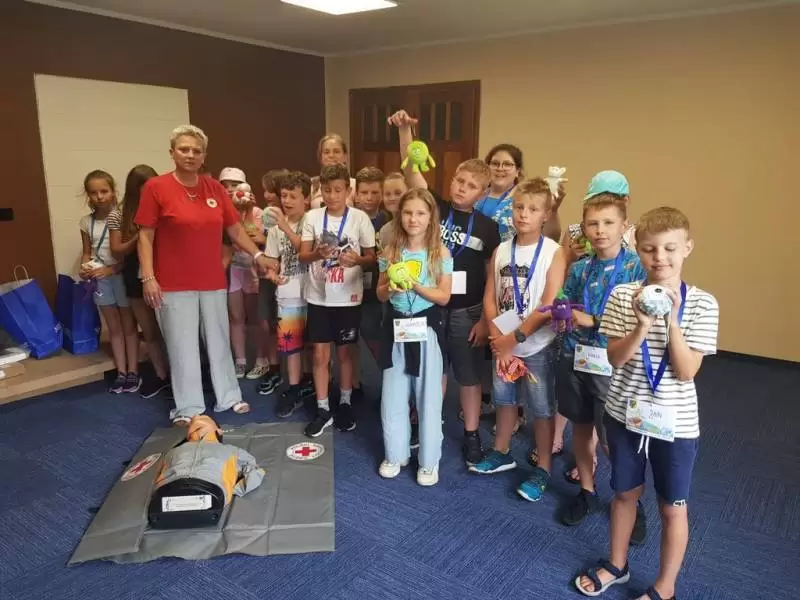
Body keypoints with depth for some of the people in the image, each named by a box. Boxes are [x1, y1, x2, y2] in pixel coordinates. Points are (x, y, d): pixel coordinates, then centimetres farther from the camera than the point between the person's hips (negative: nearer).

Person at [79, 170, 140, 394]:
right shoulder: (86, 221, 3)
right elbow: (87, 252, 10)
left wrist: (111, 269, -21)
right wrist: (84, 268, -9)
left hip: (121, 275, -4)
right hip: (100, 279, 4)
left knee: (129, 326, 8)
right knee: (114, 328, 12)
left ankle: (133, 372, 16)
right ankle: (121, 372, 20)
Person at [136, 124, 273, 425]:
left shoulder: (214, 187, 4)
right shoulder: (156, 187, -7)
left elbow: (234, 228, 10)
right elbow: (145, 236, -6)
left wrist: (258, 255, 1)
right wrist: (148, 278, -12)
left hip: (213, 281, 4)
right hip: (174, 284, -4)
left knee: (219, 342, 14)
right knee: (183, 348, 5)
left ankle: (229, 397, 29)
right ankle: (188, 408, 19)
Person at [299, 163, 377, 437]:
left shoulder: (360, 218, -5)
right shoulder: (312, 217, 0)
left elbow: (372, 258, -1)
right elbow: (302, 256, -1)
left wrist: (357, 260, -23)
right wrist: (317, 253, -22)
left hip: (348, 298, -1)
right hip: (319, 297, 1)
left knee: (345, 353, 11)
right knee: (320, 354, 6)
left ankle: (345, 403, 29)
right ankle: (323, 409, 19)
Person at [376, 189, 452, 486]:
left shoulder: (440, 253, -6)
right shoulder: (391, 251, 1)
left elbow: (444, 296, -8)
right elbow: (380, 294, 5)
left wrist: (416, 285, -22)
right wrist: (390, 289, -18)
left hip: (426, 328, -3)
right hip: (396, 328, 3)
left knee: (428, 396, 6)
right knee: (393, 397, 10)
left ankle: (429, 460, 22)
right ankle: (395, 454, 28)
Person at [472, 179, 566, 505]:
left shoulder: (553, 252, -11)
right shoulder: (501, 250, 2)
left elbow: (549, 306, -16)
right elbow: (489, 298, 2)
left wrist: (514, 337, -15)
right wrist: (497, 338, -9)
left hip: (538, 346, -4)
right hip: (504, 344, 5)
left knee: (541, 409, 7)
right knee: (504, 400, 19)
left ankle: (543, 469, 24)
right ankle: (501, 453, 39)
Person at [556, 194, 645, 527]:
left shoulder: (637, 266, -9)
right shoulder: (579, 268, 5)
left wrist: (594, 321, -17)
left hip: (612, 364, -5)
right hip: (574, 358, 5)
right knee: (581, 426, 17)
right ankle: (587, 492, 37)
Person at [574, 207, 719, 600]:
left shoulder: (702, 304, -11)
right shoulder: (622, 295, -7)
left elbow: (686, 372, -15)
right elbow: (616, 359, -11)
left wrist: (672, 320, -25)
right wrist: (643, 325, -27)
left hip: (675, 422, -1)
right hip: (625, 413, 2)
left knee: (672, 507, 14)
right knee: (625, 493, 20)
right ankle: (617, 565, 42)